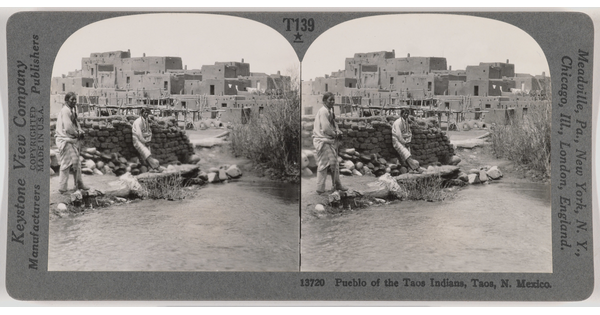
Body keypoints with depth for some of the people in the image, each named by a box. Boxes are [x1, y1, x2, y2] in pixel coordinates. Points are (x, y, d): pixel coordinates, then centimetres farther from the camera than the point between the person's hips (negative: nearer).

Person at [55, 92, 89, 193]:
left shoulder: (73, 110, 13)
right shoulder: (65, 111, -18)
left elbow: (76, 122, 17)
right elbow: (68, 128, -24)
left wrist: (80, 131, -4)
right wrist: (78, 134, -9)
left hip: (72, 140, 10)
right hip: (65, 140, -10)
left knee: (76, 162, 16)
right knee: (66, 164, -5)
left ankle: (79, 184, 26)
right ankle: (62, 188, 2)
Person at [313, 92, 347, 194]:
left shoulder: (330, 111, 13)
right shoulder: (323, 111, -17)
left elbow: (334, 123, 18)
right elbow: (325, 129, -23)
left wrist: (338, 132, -3)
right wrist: (335, 135, -9)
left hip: (331, 141, 10)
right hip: (323, 141, -10)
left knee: (334, 163, 16)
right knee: (323, 164, -4)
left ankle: (337, 185, 25)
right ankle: (320, 188, 4)